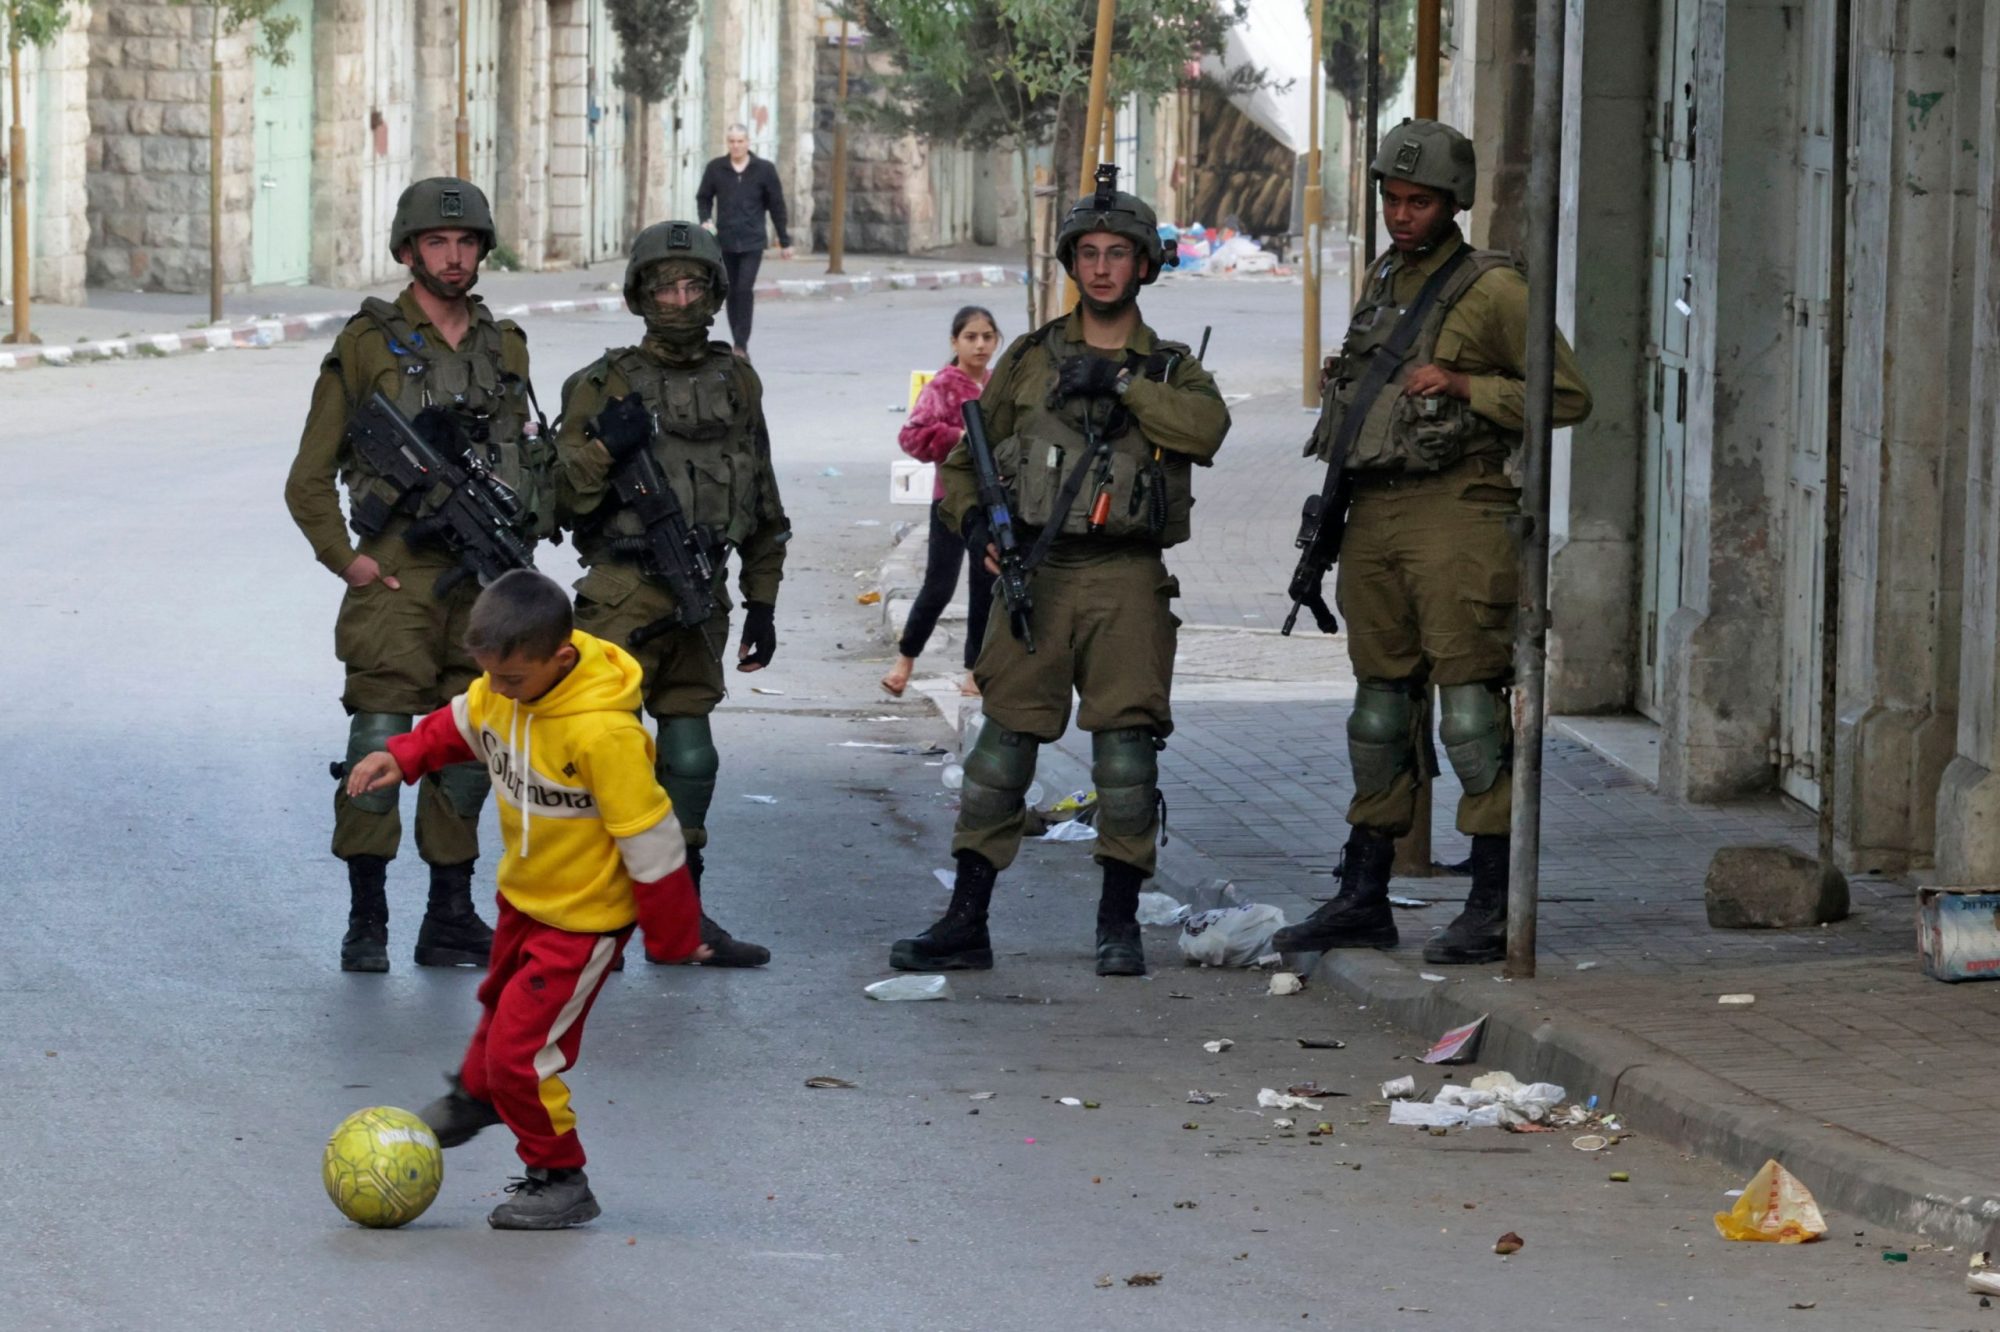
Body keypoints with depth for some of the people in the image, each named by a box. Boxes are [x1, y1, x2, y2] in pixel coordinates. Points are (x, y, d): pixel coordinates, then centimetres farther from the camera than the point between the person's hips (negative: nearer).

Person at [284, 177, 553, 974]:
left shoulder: (505, 347, 13)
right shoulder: (369, 344, -1)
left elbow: (532, 456, 22)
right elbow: (310, 479, 1)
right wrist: (344, 559, -8)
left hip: (484, 583, 5)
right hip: (398, 581, -5)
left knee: (467, 756, 8)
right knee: (381, 745, -10)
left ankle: (451, 921, 15)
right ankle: (365, 923, -5)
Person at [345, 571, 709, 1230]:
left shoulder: (602, 732, -36)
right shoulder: (504, 690, -13)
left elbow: (649, 836, -27)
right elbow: (463, 723, 12)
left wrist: (672, 938, -19)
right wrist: (405, 756, -5)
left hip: (582, 918, -8)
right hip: (522, 894, 8)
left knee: (521, 1050, -8)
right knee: (503, 1003, 32)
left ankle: (560, 1179, 11)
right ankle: (477, 1094, 60)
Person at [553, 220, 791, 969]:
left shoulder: (735, 383, 13)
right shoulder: (604, 385, -1)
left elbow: (763, 504, 20)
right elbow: (564, 499, -3)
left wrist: (762, 600, 18)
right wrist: (602, 446, -20)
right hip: (624, 597, -5)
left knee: (689, 756, 8)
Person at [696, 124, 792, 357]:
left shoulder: (764, 170, 0)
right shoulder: (715, 168, 3)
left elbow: (777, 206, 5)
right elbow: (703, 198, 12)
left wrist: (784, 241, 7)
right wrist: (705, 220, -9)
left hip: (753, 242, -2)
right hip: (725, 242, 2)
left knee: (745, 290, -15)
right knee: (732, 292, 7)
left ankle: (742, 345, -14)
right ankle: (738, 345, 16)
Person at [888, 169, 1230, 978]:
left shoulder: (1170, 368, 10)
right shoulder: (1030, 360, 13)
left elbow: (1206, 427, -13)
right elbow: (963, 461, 17)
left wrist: (1119, 381, -17)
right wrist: (972, 521, -2)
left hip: (1127, 580, -1)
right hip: (1036, 575, 1)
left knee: (1127, 743, -6)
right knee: (1003, 742, -2)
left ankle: (1119, 925, 2)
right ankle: (965, 925, 0)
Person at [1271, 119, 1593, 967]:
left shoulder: (1491, 290, -5)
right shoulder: (1382, 285, 18)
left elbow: (1568, 395, -7)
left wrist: (1461, 386, -14)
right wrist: (1333, 511, 19)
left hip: (1454, 512, -7)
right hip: (1373, 515, 8)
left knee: (1470, 699, -9)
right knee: (1381, 706, 11)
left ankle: (1493, 910, -8)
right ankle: (1362, 901, 17)